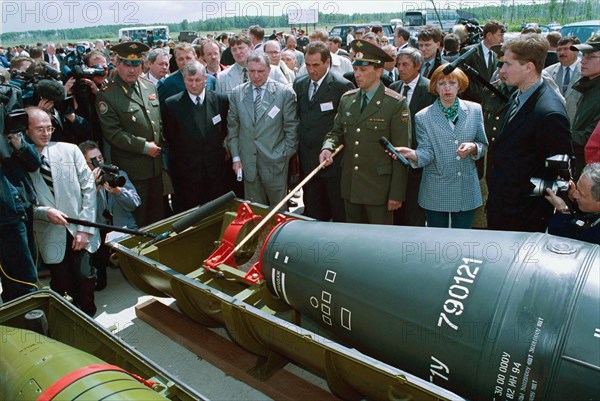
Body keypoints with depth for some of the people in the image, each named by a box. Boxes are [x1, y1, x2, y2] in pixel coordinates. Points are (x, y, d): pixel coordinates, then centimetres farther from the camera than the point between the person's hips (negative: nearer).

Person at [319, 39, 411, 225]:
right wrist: (328, 147, -9)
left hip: (379, 189, -5)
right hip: (350, 187, 5)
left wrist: (396, 194, -12)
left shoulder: (396, 104, -9)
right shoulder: (347, 99, 7)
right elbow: (337, 131, 16)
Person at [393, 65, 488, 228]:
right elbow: (427, 152, -9)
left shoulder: (475, 110, 5)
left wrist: (473, 148, -12)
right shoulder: (423, 117, -1)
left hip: (467, 191, 2)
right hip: (436, 193, -1)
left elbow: (483, 145, 10)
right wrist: (412, 154, -31)